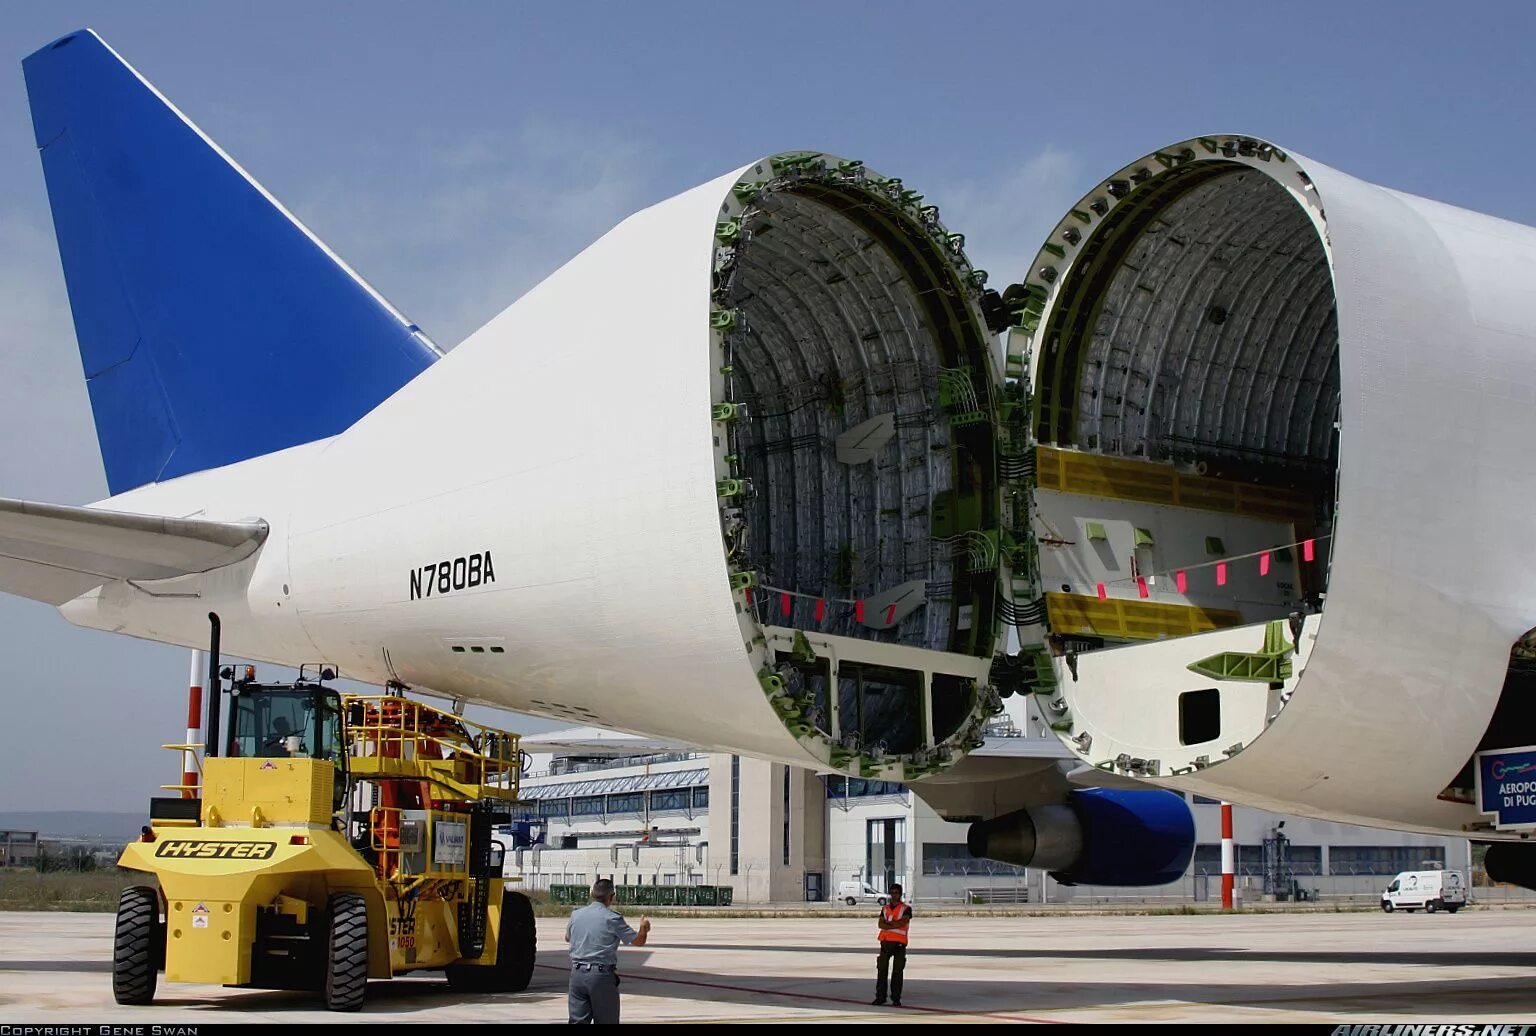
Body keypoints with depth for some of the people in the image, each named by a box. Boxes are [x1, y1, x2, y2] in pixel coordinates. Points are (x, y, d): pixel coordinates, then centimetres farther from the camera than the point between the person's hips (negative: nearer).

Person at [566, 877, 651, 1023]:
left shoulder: (576, 915, 7)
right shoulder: (613, 918, -7)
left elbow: (568, 938, 28)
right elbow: (638, 941, 0)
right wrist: (644, 928, 22)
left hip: (577, 973, 4)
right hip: (602, 974, -4)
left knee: (578, 1021, 4)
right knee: (606, 1021, 6)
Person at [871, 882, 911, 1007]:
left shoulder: (906, 909, 1)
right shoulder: (885, 909, 14)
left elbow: (902, 922, -15)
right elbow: (880, 924, 0)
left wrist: (888, 923, -5)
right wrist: (894, 924, -13)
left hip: (899, 943, -4)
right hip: (885, 941, 4)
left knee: (897, 972, -2)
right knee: (881, 970, 5)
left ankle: (896, 999, 2)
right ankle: (880, 997, 11)